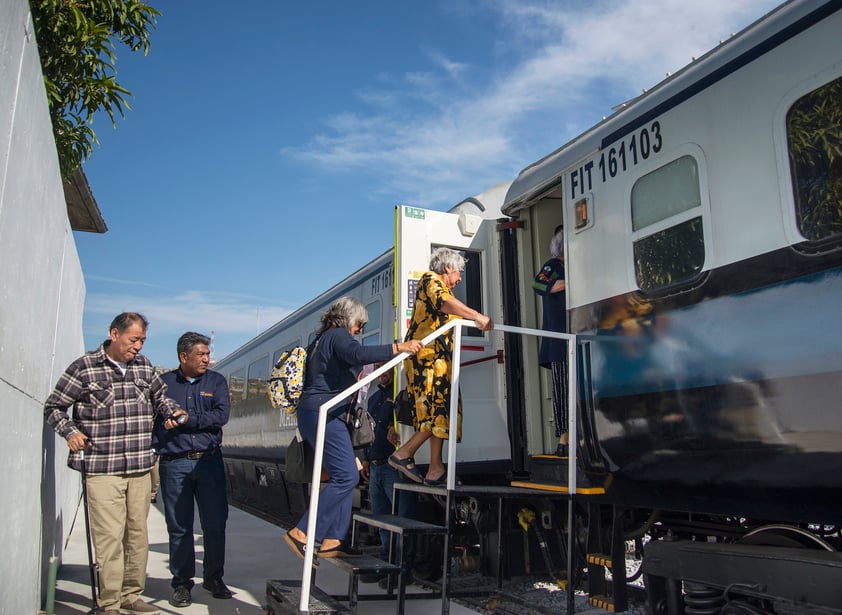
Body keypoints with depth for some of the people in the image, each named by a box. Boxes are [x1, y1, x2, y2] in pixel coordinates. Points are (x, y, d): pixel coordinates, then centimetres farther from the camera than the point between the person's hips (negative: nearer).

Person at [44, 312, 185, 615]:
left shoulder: (144, 366, 10)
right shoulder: (84, 368, -4)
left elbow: (159, 395, 24)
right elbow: (54, 407, 3)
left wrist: (173, 411, 5)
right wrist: (70, 432, -11)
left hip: (140, 469, 5)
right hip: (102, 471, -5)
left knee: (138, 534, 10)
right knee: (109, 537, -7)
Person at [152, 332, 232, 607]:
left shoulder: (216, 381, 8)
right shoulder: (163, 383, 7)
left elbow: (222, 415, -6)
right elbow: (151, 421, 4)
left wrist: (185, 419, -12)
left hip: (209, 461, 1)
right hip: (174, 464, -1)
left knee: (216, 524, 4)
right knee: (179, 527, 6)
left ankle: (214, 578, 20)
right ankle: (181, 583, 18)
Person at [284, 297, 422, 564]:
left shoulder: (322, 340, 24)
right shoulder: (338, 335, -5)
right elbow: (359, 354, -26)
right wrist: (399, 347, -28)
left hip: (312, 412, 11)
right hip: (324, 413, -11)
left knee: (344, 475, 9)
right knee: (346, 476, -14)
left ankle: (332, 541, 6)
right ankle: (302, 533, -14)